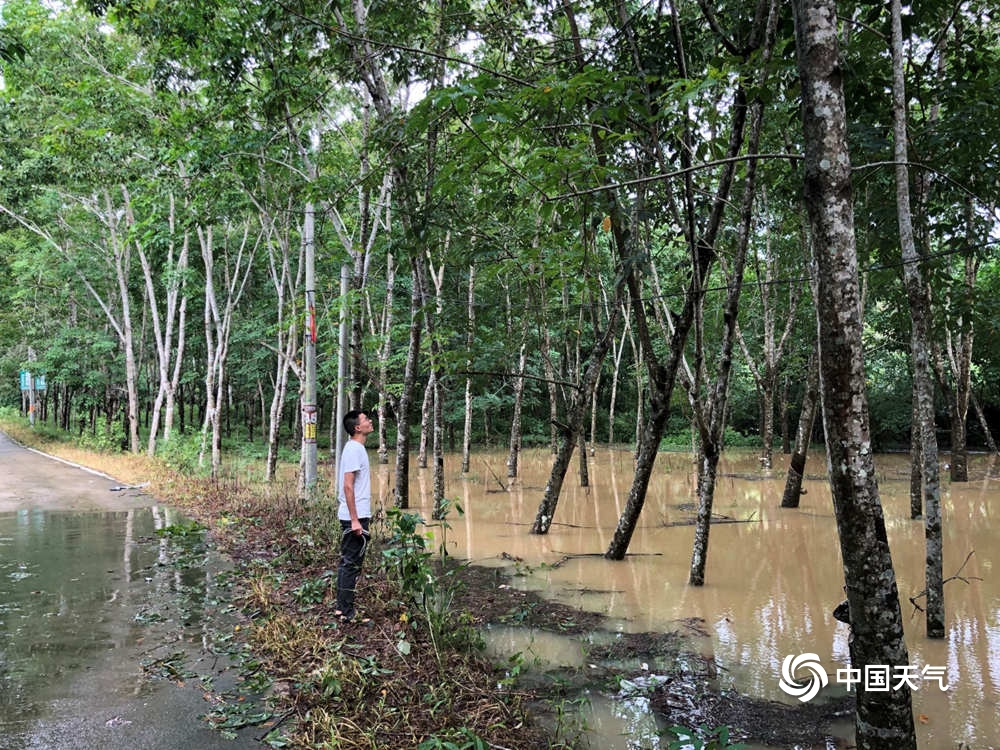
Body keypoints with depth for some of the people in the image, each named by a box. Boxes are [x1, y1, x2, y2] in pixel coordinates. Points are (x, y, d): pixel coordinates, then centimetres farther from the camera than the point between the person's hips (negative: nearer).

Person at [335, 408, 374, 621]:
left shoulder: (355, 448, 13)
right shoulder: (354, 450, -17)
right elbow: (348, 486, -21)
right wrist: (355, 520, -22)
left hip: (355, 516, 10)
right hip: (355, 517, -10)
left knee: (348, 562, 14)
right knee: (352, 564, -4)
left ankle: (342, 607, 22)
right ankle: (346, 611, 3)